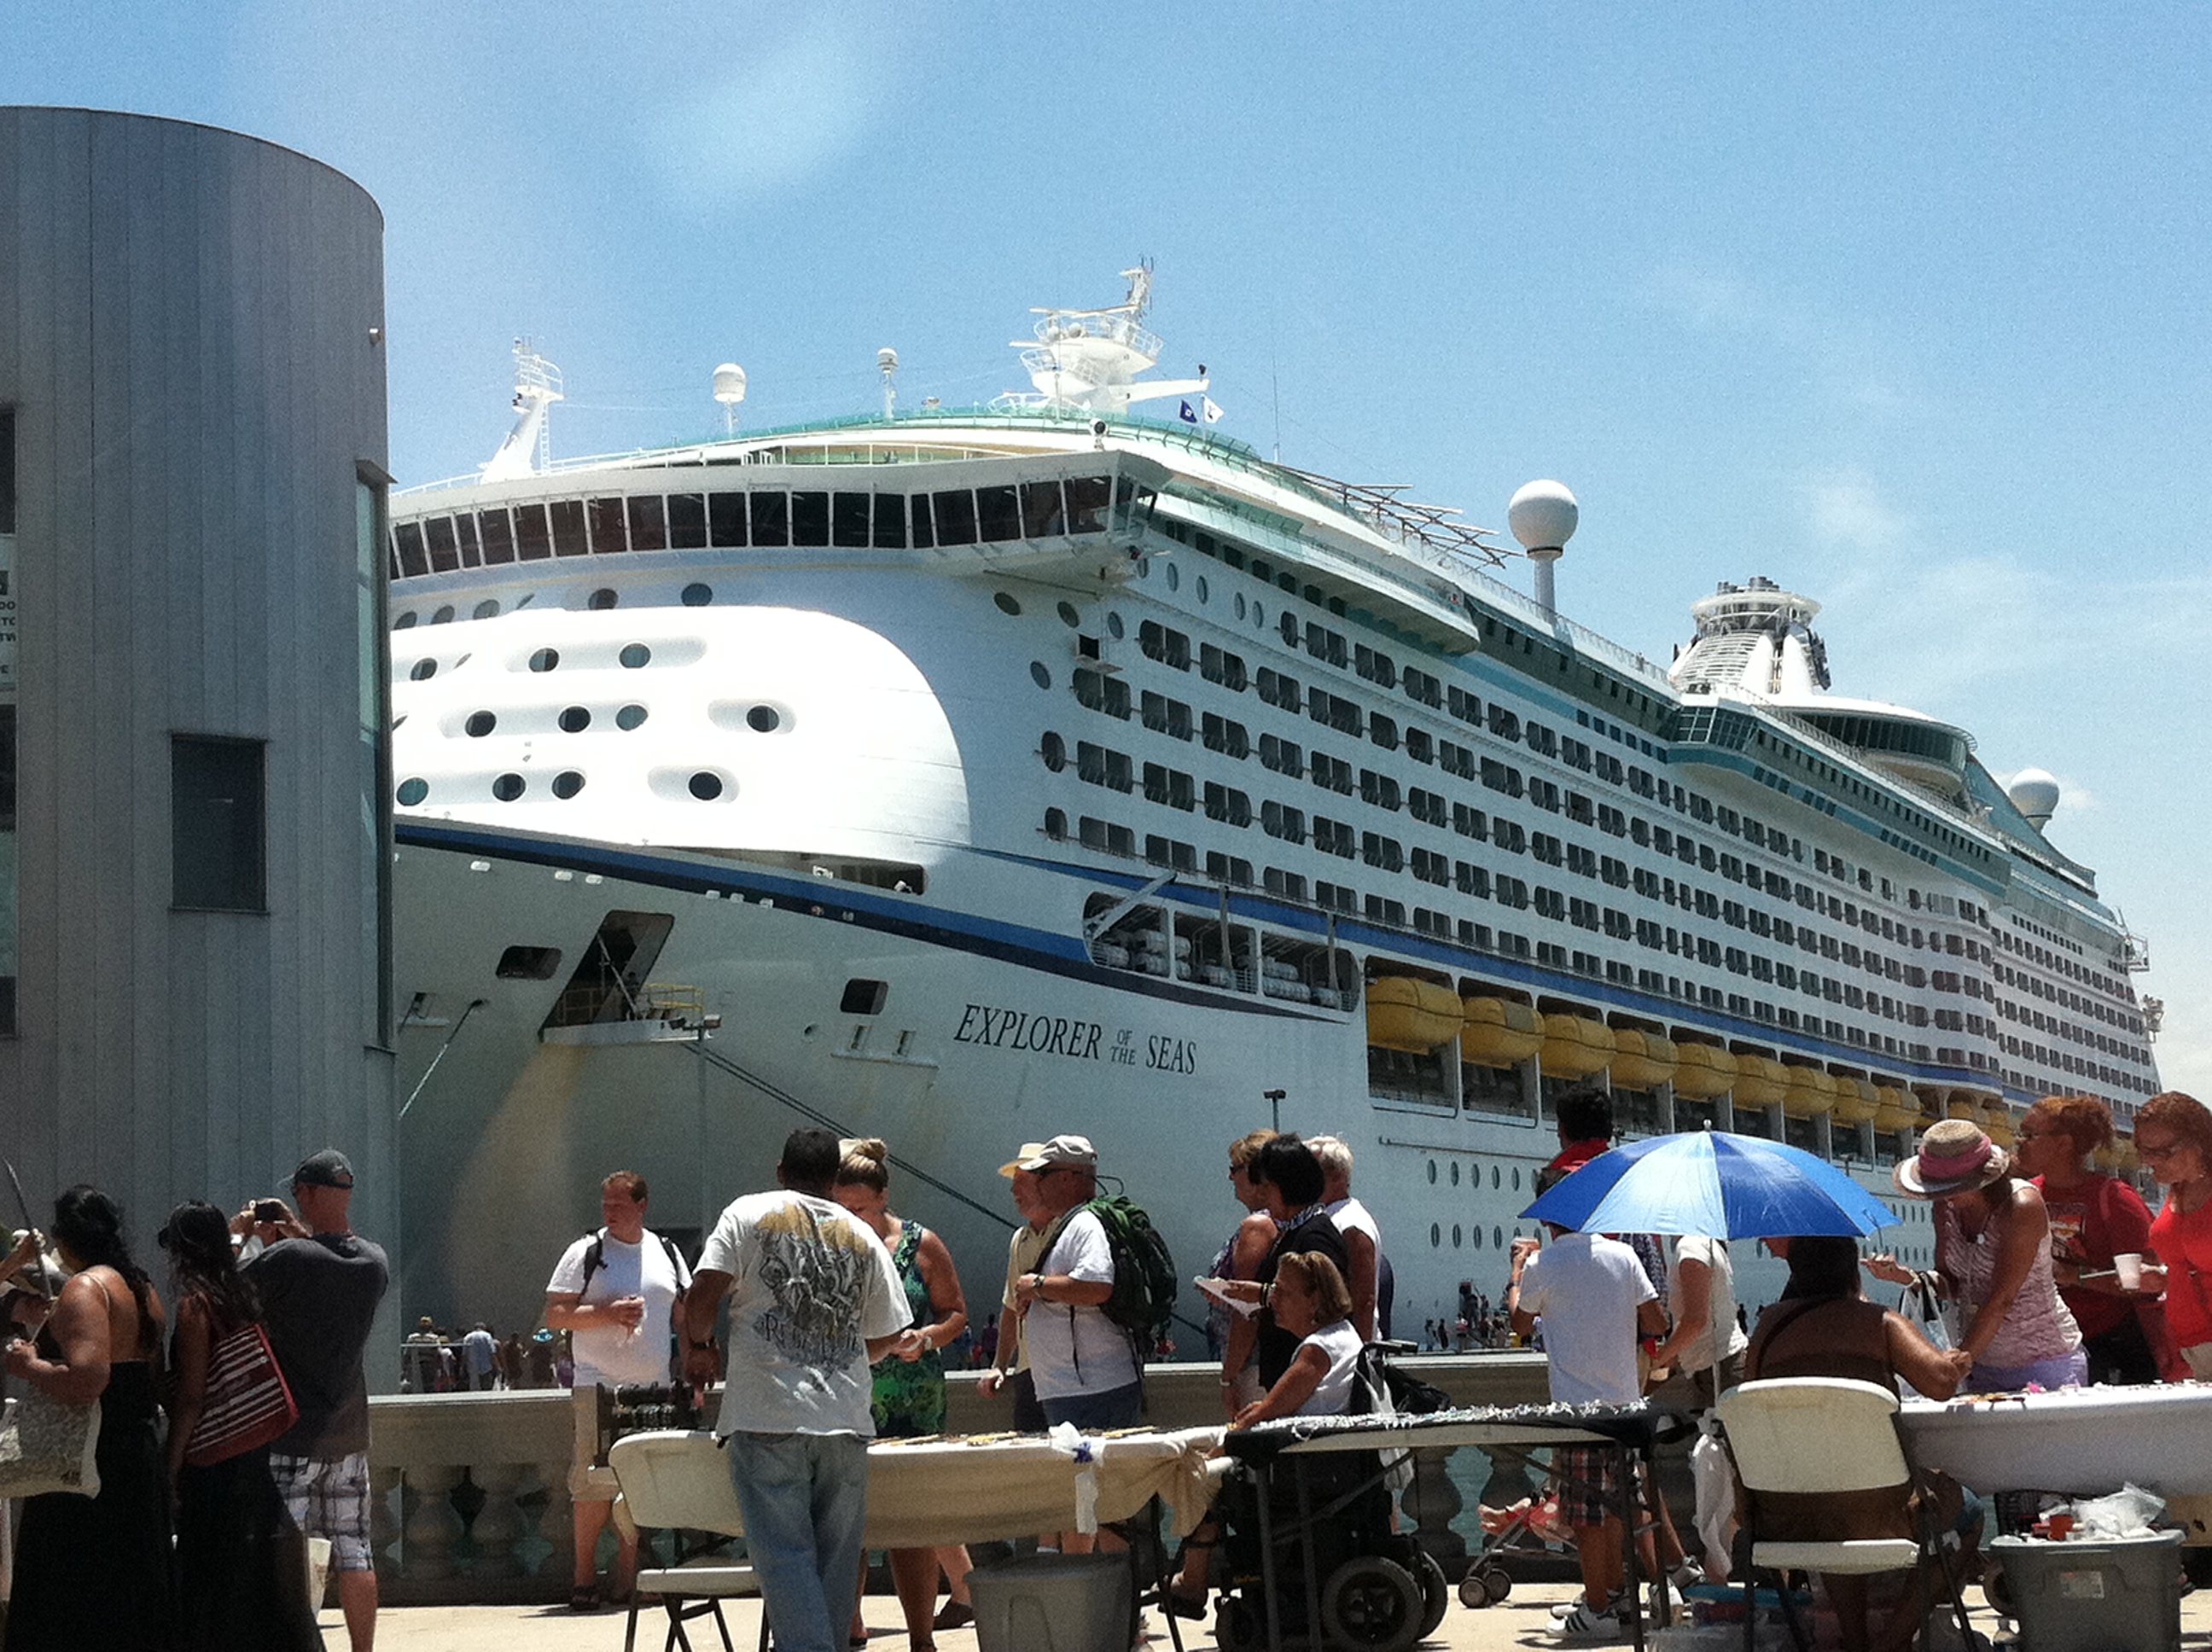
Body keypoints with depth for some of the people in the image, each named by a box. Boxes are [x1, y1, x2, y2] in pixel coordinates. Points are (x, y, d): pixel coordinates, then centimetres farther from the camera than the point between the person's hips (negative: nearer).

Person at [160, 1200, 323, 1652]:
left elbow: (192, 1399, -15)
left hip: (215, 1462, -7)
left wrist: (170, 1472, -12)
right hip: (261, 1457, 7)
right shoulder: (247, 1296, 9)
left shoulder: (195, 1303, -11)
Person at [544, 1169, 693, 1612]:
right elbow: (555, 1315, -2)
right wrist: (606, 1313, -15)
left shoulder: (666, 1253, 13)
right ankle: (584, 1573, -1)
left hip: (653, 1387, 4)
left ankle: (626, 1575, 13)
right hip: (599, 1385, -4)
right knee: (596, 1479, -10)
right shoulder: (585, 1253, 1)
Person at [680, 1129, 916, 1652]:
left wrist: (697, 1347, 13)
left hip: (767, 1416, -3)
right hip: (845, 1421, 3)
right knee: (835, 1562, 9)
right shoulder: (864, 1238, 14)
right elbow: (881, 1339, 16)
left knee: (785, 1555, -6)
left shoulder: (748, 1215, 5)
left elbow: (701, 1295, -5)